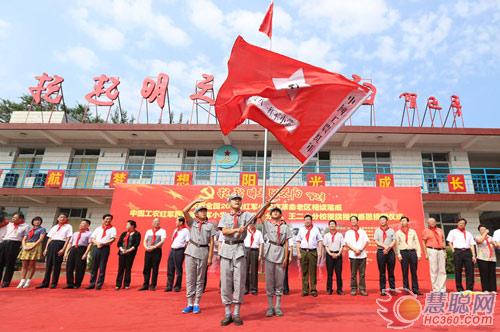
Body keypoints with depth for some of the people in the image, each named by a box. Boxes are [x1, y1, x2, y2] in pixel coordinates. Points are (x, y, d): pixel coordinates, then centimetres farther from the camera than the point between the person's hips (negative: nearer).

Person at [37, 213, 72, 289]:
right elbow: (49, 238, 18)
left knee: (57, 265, -3)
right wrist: (46, 248, 7)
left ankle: (54, 283, 5)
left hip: (60, 244, -4)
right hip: (51, 244, 4)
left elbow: (68, 239, -2)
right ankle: (45, 283, 10)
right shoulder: (54, 227, 20)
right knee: (48, 264, 4)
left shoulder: (68, 227, 6)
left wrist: (63, 249, -12)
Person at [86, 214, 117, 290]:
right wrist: (97, 243, -8)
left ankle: (99, 284, 3)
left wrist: (103, 244, -14)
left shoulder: (112, 229, 6)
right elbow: (92, 238, 12)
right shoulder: (98, 228, 17)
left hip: (105, 248, -3)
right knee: (94, 266, 6)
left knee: (102, 267, -2)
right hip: (96, 247, 3)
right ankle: (92, 283, 13)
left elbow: (113, 239, -5)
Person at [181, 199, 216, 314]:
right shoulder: (192, 222, 9)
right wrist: (195, 201, -3)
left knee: (200, 279, 6)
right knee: (190, 278, 3)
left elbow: (211, 242, 2)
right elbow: (184, 211, -6)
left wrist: (210, 257, -5)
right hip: (191, 251, 1)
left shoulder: (210, 225, 6)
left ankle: (196, 304, 14)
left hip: (203, 252, 0)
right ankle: (190, 304, 11)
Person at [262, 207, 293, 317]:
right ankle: (270, 307, 12)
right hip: (269, 255, -1)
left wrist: (286, 258, -1)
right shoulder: (266, 224, 7)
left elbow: (286, 243, 6)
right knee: (269, 281, 4)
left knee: (279, 282, 6)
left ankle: (278, 307, 15)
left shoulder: (285, 227, 9)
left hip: (281, 255, 1)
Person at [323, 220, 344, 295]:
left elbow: (342, 245, 3)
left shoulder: (340, 235, 7)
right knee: (329, 273, 3)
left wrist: (338, 254, -9)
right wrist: (330, 254, -9)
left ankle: (339, 289, 9)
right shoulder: (326, 235, 7)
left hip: (338, 254, 0)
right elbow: (326, 246, 3)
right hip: (329, 254, 0)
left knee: (338, 273, 2)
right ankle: (329, 289, 9)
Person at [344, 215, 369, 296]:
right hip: (353, 255, -1)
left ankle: (362, 289, 5)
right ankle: (353, 289, 6)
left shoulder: (362, 231, 14)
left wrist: (360, 250, -9)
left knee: (362, 273, 1)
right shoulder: (348, 232, 10)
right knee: (353, 274, 0)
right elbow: (346, 243, 0)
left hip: (362, 255, 1)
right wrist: (355, 250, -12)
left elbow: (366, 242, 5)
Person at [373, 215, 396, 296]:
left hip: (390, 251, 1)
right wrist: (384, 246, -14)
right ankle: (382, 289, 4)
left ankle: (392, 288, 10)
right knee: (382, 272, 1)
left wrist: (388, 247, -13)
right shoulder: (377, 230, 9)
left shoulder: (391, 230, 11)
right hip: (381, 252, 0)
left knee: (391, 271, 4)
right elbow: (376, 241, 0)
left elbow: (394, 241, 2)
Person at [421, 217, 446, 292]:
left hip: (441, 250, 4)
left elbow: (443, 241, 18)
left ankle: (442, 289, 10)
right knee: (434, 270, -3)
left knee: (442, 270, 3)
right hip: (432, 250, -4)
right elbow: (424, 243, 2)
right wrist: (426, 254, -5)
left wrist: (445, 251, 9)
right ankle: (435, 289, 3)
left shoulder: (440, 230, 17)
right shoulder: (426, 231, 5)